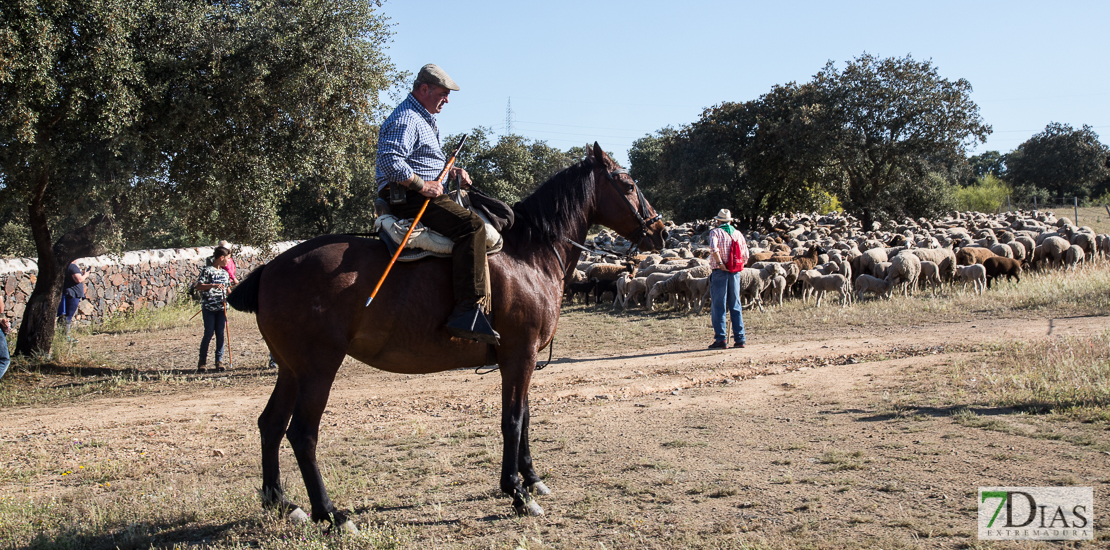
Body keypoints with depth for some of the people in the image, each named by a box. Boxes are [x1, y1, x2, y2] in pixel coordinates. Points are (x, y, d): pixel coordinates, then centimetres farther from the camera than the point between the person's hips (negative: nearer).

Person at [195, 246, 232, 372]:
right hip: (209, 308, -5)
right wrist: (213, 285, -26)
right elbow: (199, 287, -14)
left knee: (220, 334, 3)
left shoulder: (224, 273, 13)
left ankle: (219, 361, 8)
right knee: (209, 334, -3)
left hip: (221, 308, 5)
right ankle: (202, 361, 8)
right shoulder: (207, 270, -6)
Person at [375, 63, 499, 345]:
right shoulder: (405, 118, -11)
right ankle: (467, 311, -37)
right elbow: (390, 160, -24)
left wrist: (452, 170, 17)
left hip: (426, 194, 12)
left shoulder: (425, 119, 25)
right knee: (470, 225, -29)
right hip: (407, 198, -12)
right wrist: (422, 185, -24)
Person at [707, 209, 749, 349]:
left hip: (719, 273, -4)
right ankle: (739, 339, 8)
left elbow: (713, 248, -23)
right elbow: (745, 256, 9)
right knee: (735, 306, 10)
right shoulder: (738, 234, 11)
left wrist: (720, 263, -16)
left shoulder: (715, 232, -3)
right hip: (735, 273, 4)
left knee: (718, 307, -2)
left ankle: (721, 339, -6)